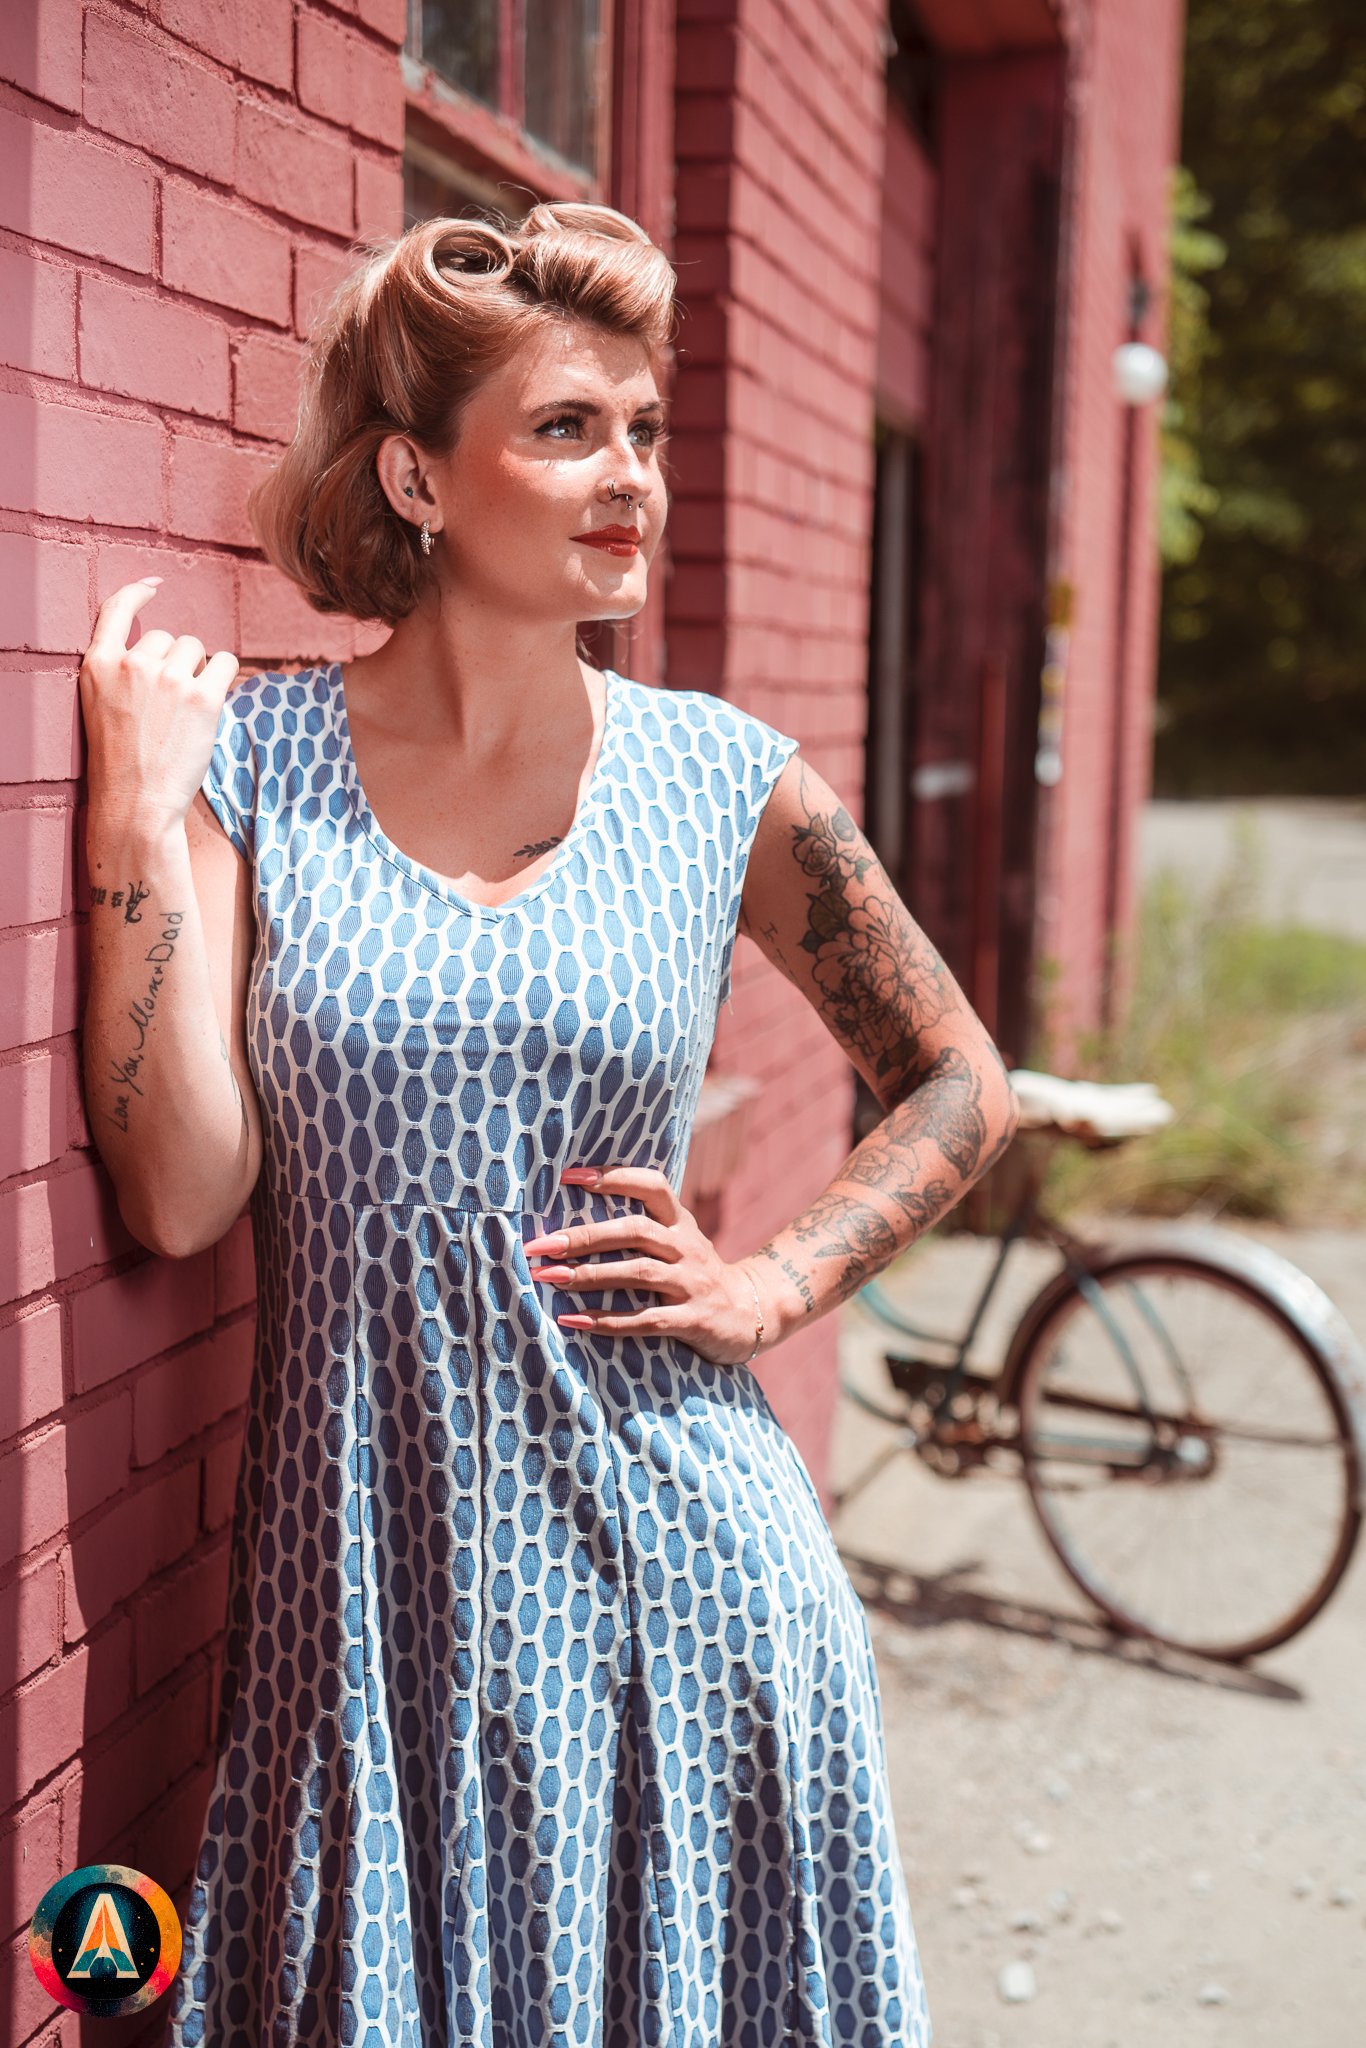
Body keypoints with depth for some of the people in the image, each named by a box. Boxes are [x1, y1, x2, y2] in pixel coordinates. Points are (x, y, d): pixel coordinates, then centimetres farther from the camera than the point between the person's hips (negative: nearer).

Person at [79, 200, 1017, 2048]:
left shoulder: (723, 778, -2)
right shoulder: (252, 753, -4)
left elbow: (959, 1087, 10)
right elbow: (180, 1193, -12)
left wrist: (770, 1287, -3)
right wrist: (143, 800, -14)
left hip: (669, 1541, 1)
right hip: (366, 1550, 0)